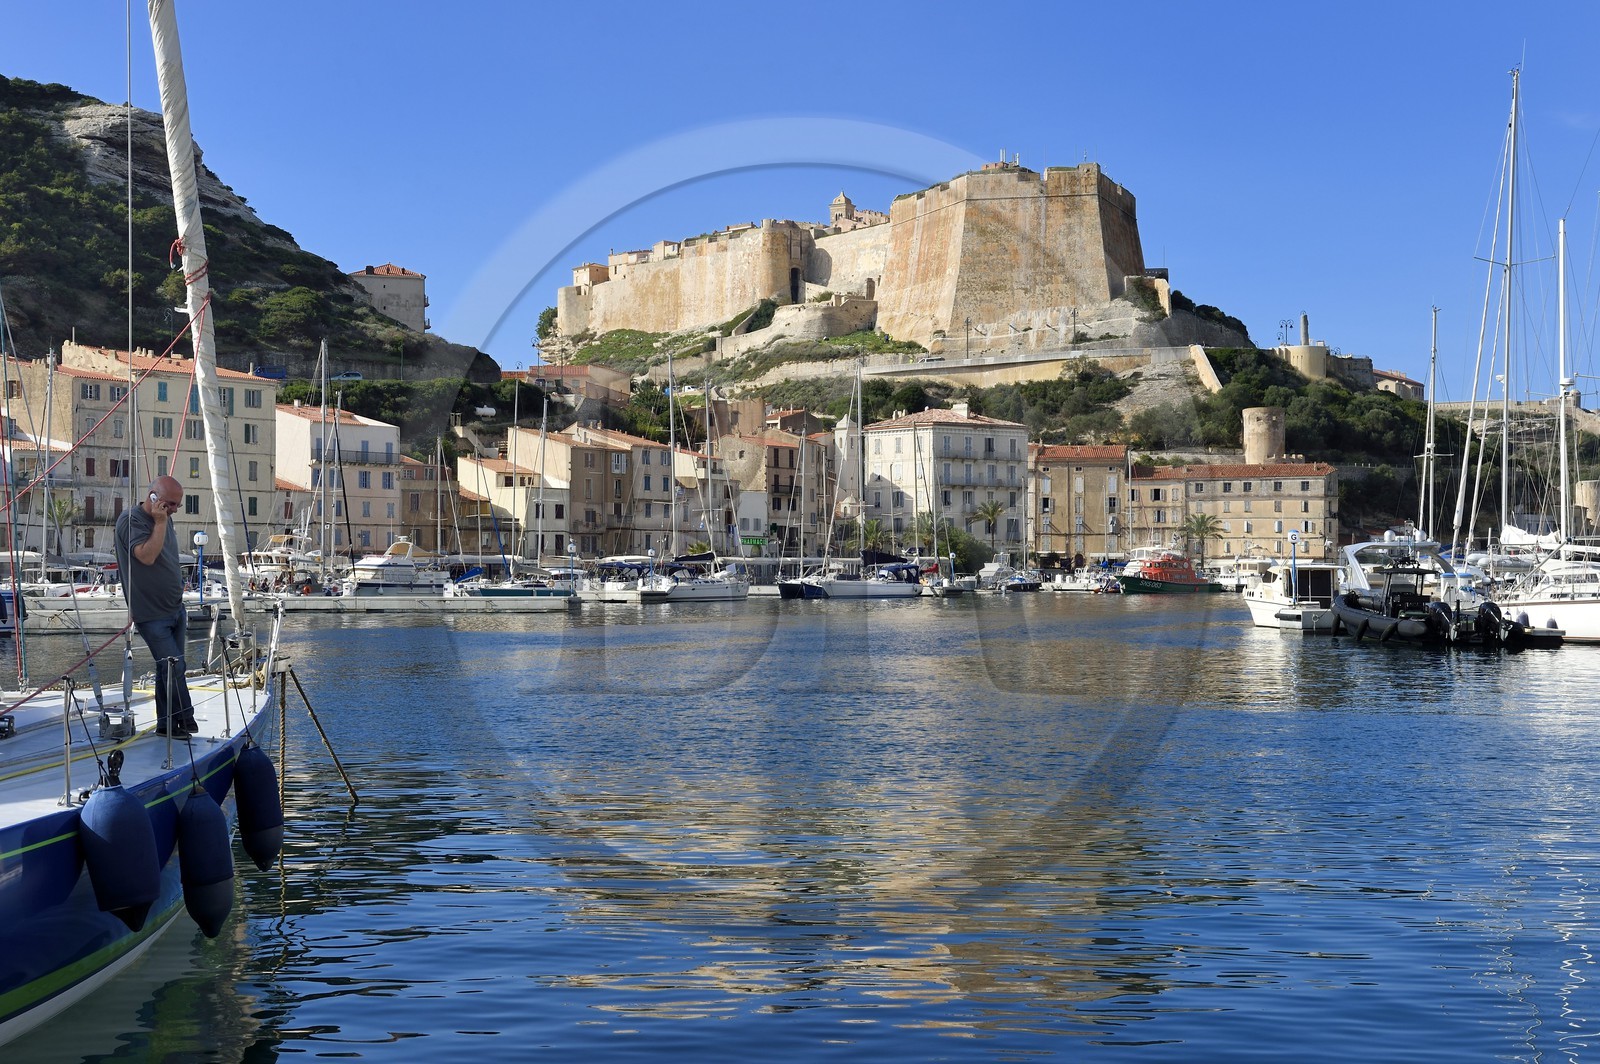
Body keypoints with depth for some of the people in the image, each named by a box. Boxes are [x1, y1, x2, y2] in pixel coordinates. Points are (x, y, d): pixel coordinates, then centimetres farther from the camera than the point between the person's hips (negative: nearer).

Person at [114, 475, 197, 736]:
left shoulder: (164, 520, 13)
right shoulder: (131, 520, -13)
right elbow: (147, 556, -27)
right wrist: (160, 523, -23)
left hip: (175, 608, 8)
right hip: (151, 613, -8)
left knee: (169, 667, 10)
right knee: (173, 665, -11)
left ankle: (167, 724, 15)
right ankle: (185, 719, -1)